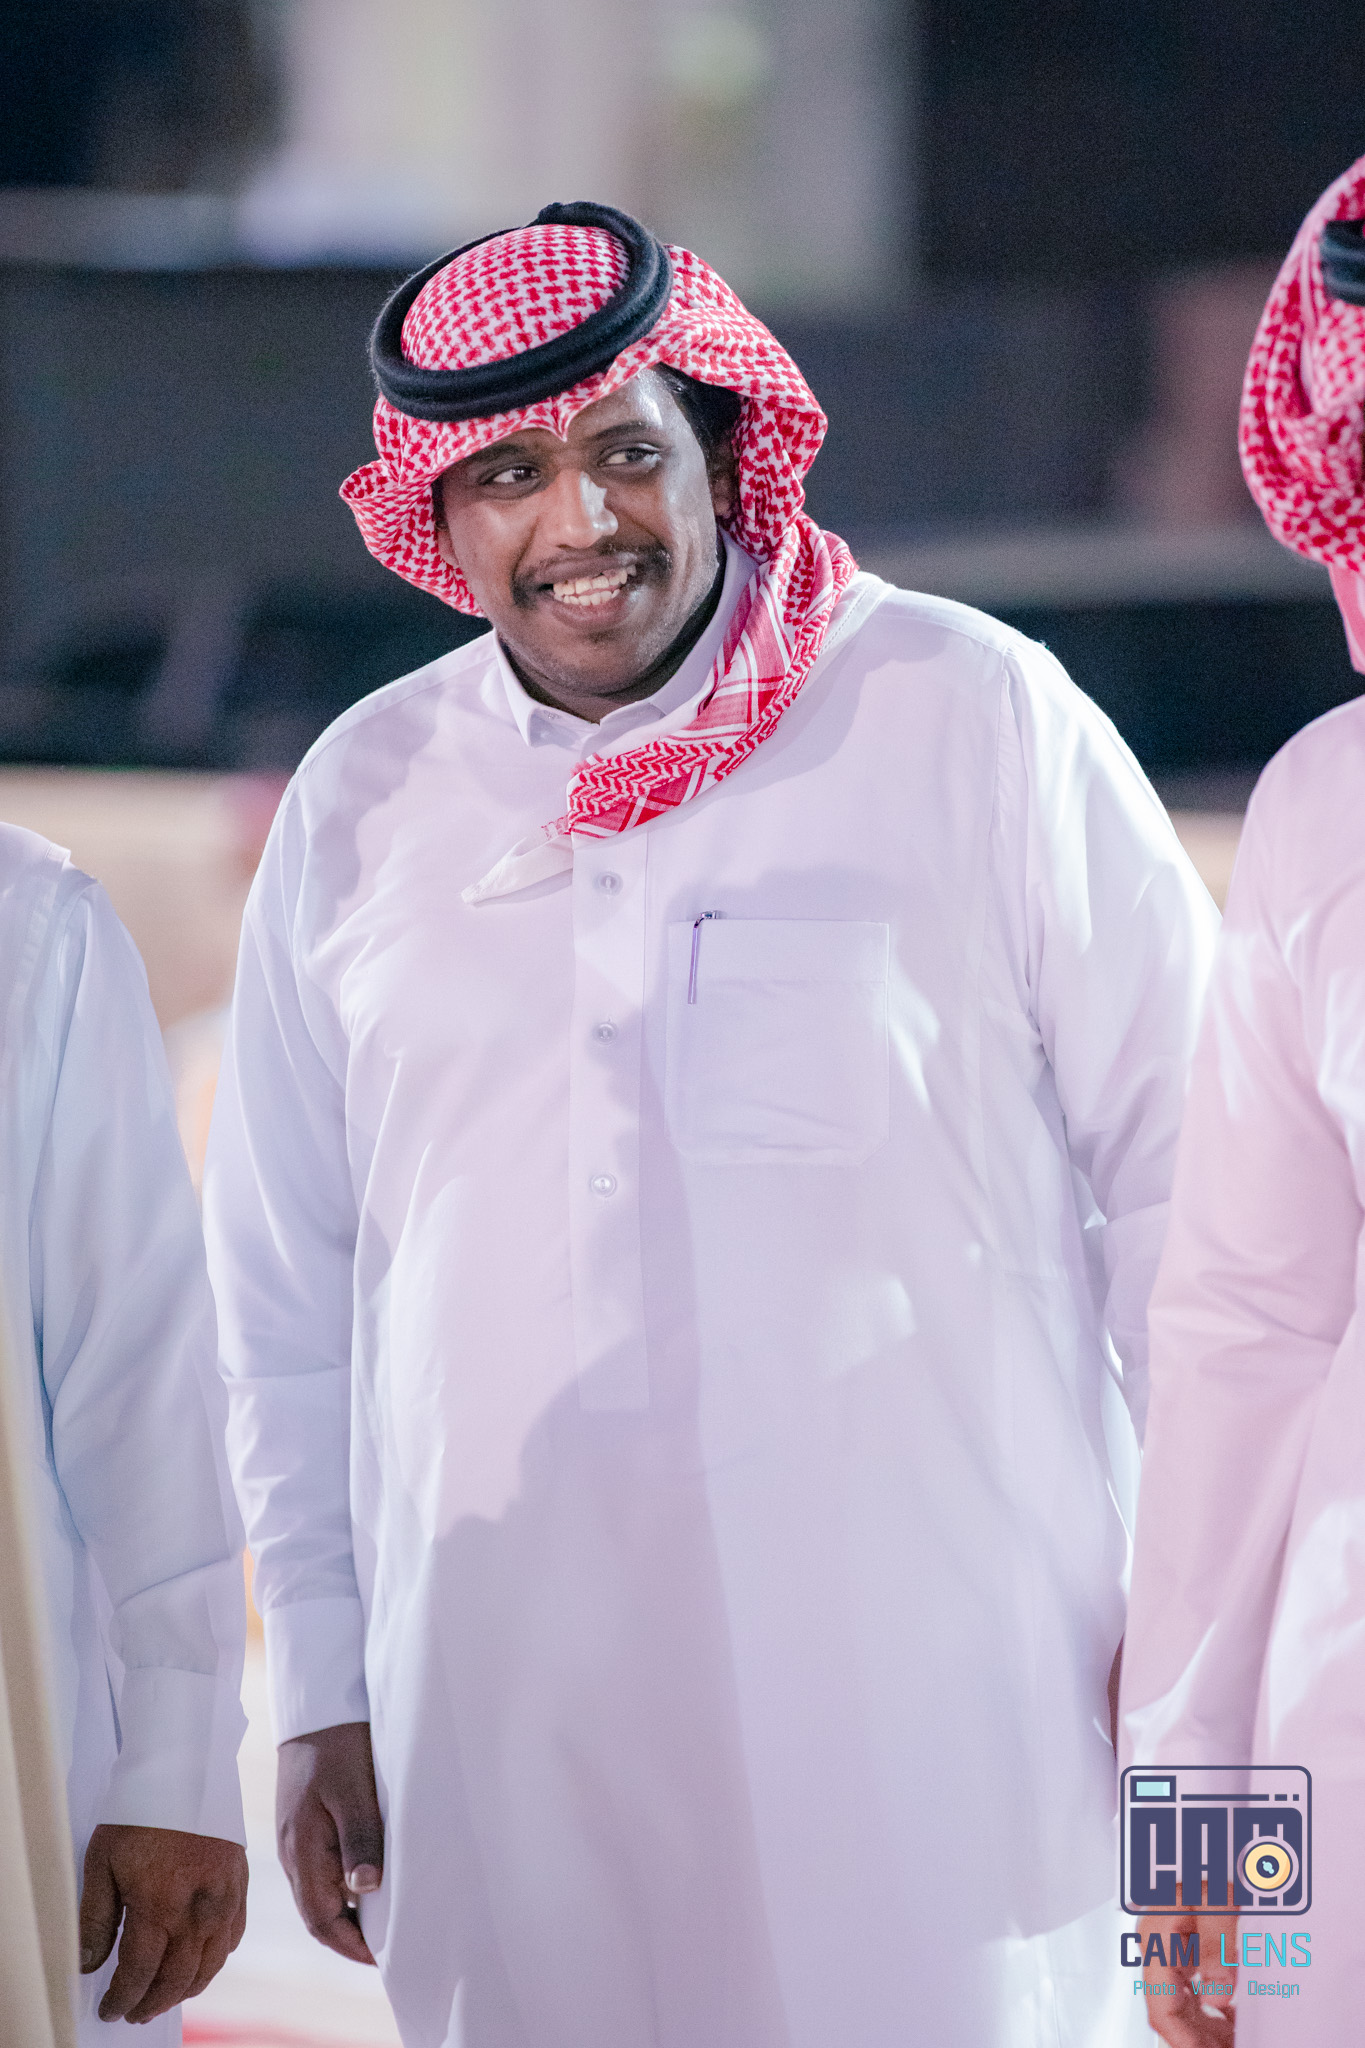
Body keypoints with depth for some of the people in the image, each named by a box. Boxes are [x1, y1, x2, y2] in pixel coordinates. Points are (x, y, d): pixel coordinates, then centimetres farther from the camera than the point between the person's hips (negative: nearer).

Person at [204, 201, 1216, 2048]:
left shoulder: (972, 719, 0)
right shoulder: (363, 801, 9)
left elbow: (1180, 1165, 3)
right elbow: (286, 1285, 15)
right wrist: (320, 1686, 12)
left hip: (930, 1685, -2)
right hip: (507, 1721, 3)